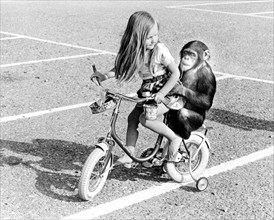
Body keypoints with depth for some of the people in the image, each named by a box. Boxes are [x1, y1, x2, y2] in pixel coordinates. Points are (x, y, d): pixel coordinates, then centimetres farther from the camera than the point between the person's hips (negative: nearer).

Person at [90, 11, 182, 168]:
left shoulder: (160, 50, -21)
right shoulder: (133, 52, -4)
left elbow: (176, 73, -19)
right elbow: (121, 68, 9)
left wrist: (161, 94, -28)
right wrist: (105, 76, -8)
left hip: (168, 92, -7)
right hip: (148, 92, 7)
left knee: (145, 118, -22)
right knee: (132, 117, -1)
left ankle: (175, 138, -5)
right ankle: (129, 155, 3)